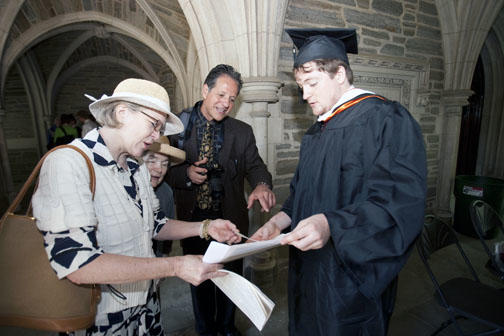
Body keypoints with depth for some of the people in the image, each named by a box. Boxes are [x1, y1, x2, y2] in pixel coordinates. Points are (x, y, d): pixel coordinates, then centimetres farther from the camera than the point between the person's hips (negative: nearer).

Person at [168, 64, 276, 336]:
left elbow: (254, 165, -9)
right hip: (193, 217, -1)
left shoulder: (242, 132, 0)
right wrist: (185, 173, -21)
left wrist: (262, 184, -31)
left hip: (230, 218, 2)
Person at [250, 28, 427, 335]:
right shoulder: (317, 131, 9)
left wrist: (330, 224, -35)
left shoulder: (386, 120, -15)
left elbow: (400, 203, -23)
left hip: (352, 276, -7)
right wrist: (280, 220, -3)